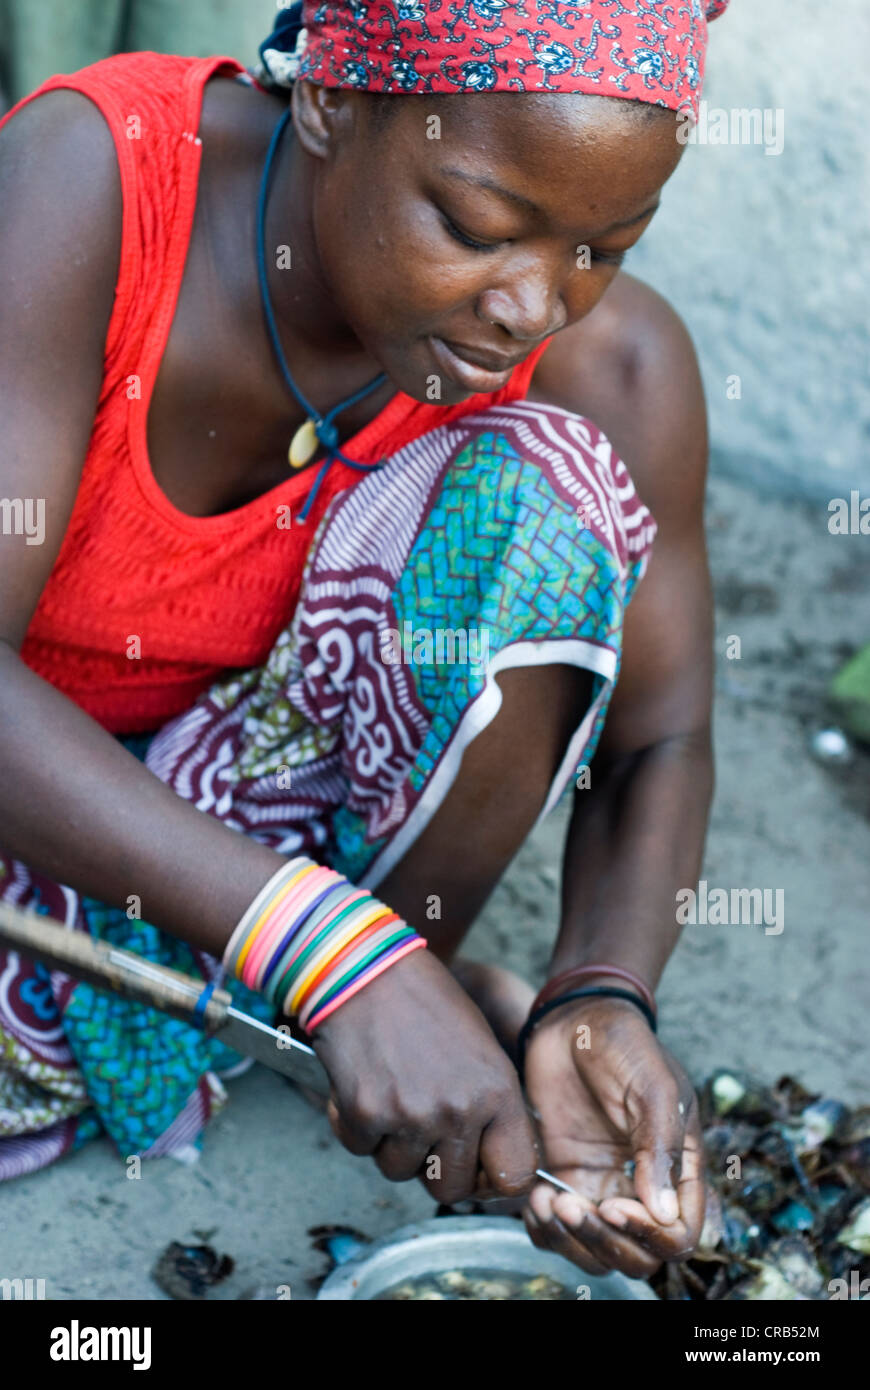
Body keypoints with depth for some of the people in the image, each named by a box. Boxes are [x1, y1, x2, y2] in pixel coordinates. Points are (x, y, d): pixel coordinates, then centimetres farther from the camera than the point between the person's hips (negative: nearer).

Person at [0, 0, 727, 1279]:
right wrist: (327, 958, -43)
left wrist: (603, 996, -29)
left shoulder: (610, 368, -20)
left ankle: (431, 968, -5)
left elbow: (658, 740, -9)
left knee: (545, 494, -25)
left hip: (266, 787, 3)